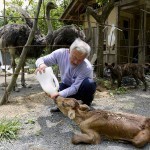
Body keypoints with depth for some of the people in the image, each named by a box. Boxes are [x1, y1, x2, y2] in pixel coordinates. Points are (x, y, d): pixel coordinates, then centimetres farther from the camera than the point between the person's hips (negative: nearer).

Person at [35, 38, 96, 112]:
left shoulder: (87, 68, -32)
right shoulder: (61, 53, -23)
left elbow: (75, 88, -32)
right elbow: (40, 60, -14)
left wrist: (60, 94, -49)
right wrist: (41, 64, -39)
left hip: (79, 90, -2)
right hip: (67, 86, 2)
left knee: (90, 83, -35)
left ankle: (86, 105, -7)